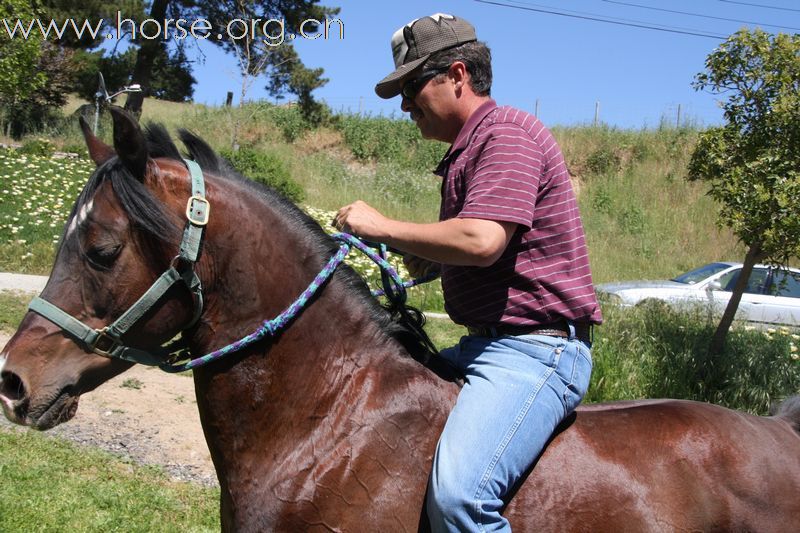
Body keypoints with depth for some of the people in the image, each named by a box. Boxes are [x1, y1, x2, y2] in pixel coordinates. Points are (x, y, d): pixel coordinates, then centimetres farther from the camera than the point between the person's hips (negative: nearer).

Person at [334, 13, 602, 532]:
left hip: (535, 348, -11)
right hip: (484, 345, 11)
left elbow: (482, 241, -27)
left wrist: (381, 226, -14)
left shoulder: (506, 131, -12)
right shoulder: (466, 150, 20)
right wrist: (425, 260, 10)